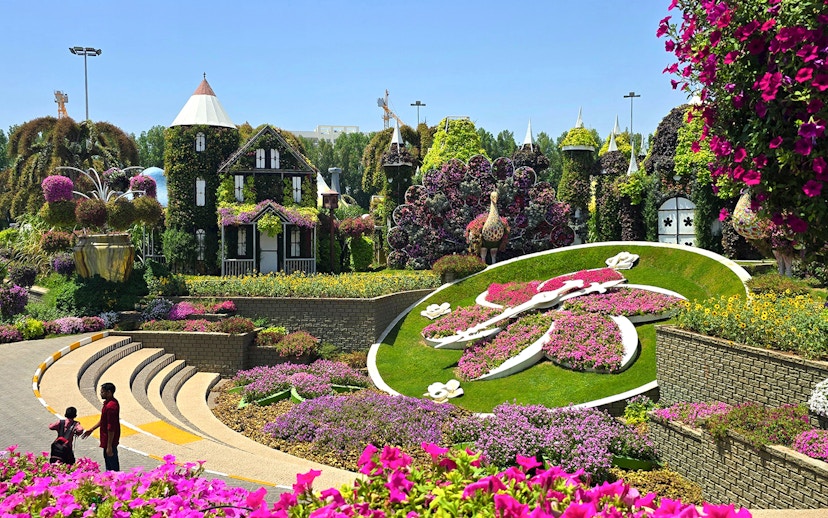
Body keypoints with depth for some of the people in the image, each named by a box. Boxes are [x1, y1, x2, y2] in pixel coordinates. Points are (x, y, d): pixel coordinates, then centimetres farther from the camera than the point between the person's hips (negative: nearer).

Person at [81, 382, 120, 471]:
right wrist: (91, 430, 24)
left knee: (112, 466, -2)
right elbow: (103, 420, 22)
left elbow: (111, 428, -26)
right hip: (107, 439, 11)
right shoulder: (109, 403, 8)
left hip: (110, 441, -11)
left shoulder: (111, 406, -25)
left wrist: (109, 446, -24)